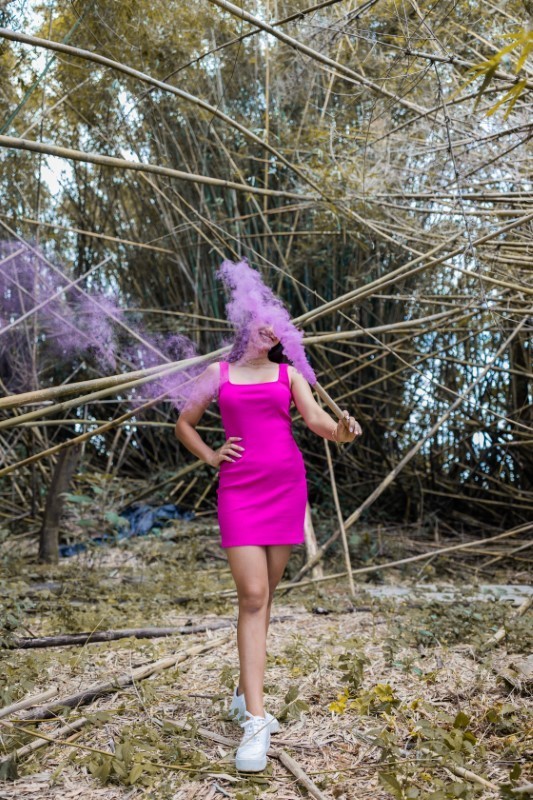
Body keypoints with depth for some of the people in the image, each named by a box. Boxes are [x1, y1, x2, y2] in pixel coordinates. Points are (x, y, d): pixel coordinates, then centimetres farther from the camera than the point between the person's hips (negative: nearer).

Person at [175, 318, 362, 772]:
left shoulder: (289, 374, 12)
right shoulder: (218, 373, 10)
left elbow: (316, 418, -4)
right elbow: (184, 424, 18)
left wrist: (341, 432, -26)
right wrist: (211, 457, 2)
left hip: (286, 486, 2)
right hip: (239, 489, -2)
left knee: (265, 595, 6)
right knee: (252, 597, -11)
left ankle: (245, 693, 22)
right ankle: (256, 721, -12)